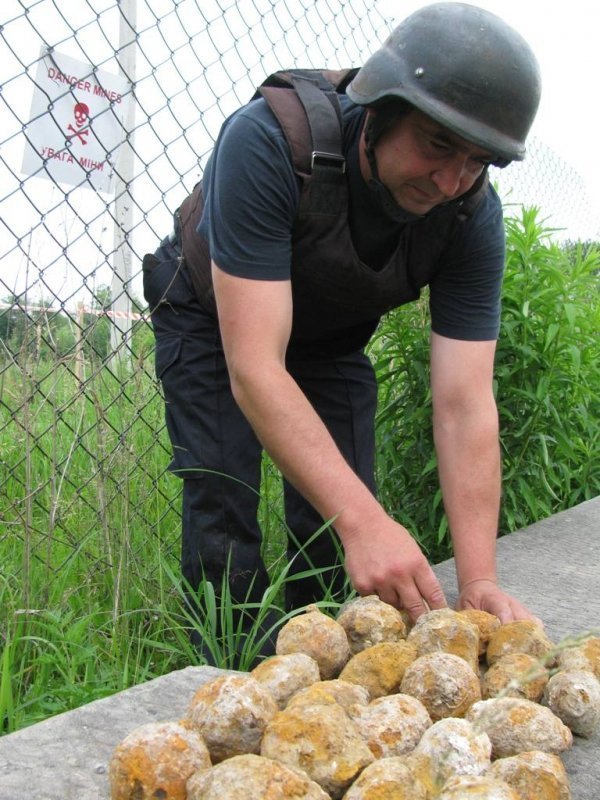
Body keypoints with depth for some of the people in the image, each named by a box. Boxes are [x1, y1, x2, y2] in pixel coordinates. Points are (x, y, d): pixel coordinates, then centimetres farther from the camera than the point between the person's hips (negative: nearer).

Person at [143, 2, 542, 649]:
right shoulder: (268, 140, -40)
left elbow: (465, 405, -29)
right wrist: (363, 520, -54)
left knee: (337, 526, -4)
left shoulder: (473, 216, -27)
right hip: (214, 317, -3)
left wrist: (478, 581, -40)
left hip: (331, 336, 3)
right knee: (223, 525, -15)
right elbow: (254, 368, -44)